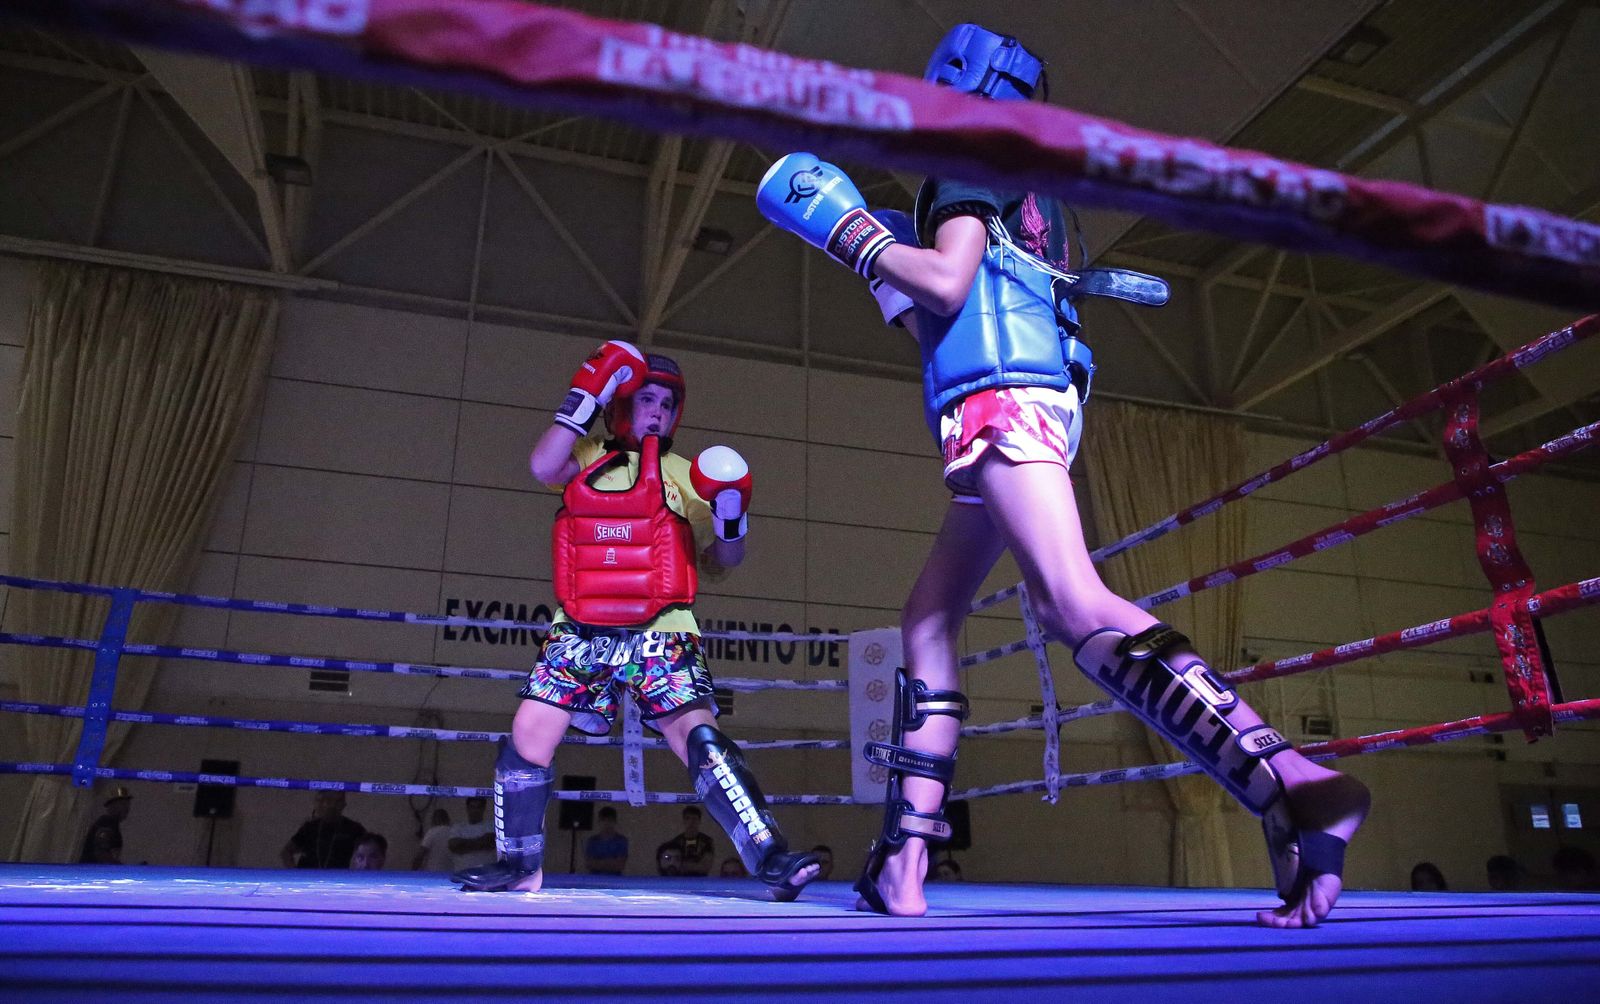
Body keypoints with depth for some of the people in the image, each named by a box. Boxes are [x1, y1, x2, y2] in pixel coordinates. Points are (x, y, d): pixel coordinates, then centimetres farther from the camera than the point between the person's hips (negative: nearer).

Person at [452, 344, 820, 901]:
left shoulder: (683, 476, 13)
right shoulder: (587, 457, 12)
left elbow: (721, 562, 11)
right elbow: (543, 466, -12)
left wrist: (730, 516, -8)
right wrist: (585, 397, -11)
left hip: (659, 634, -2)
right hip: (580, 633, 2)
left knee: (699, 736, -18)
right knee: (529, 735, -2)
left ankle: (772, 860, -19)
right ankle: (519, 864, 18)